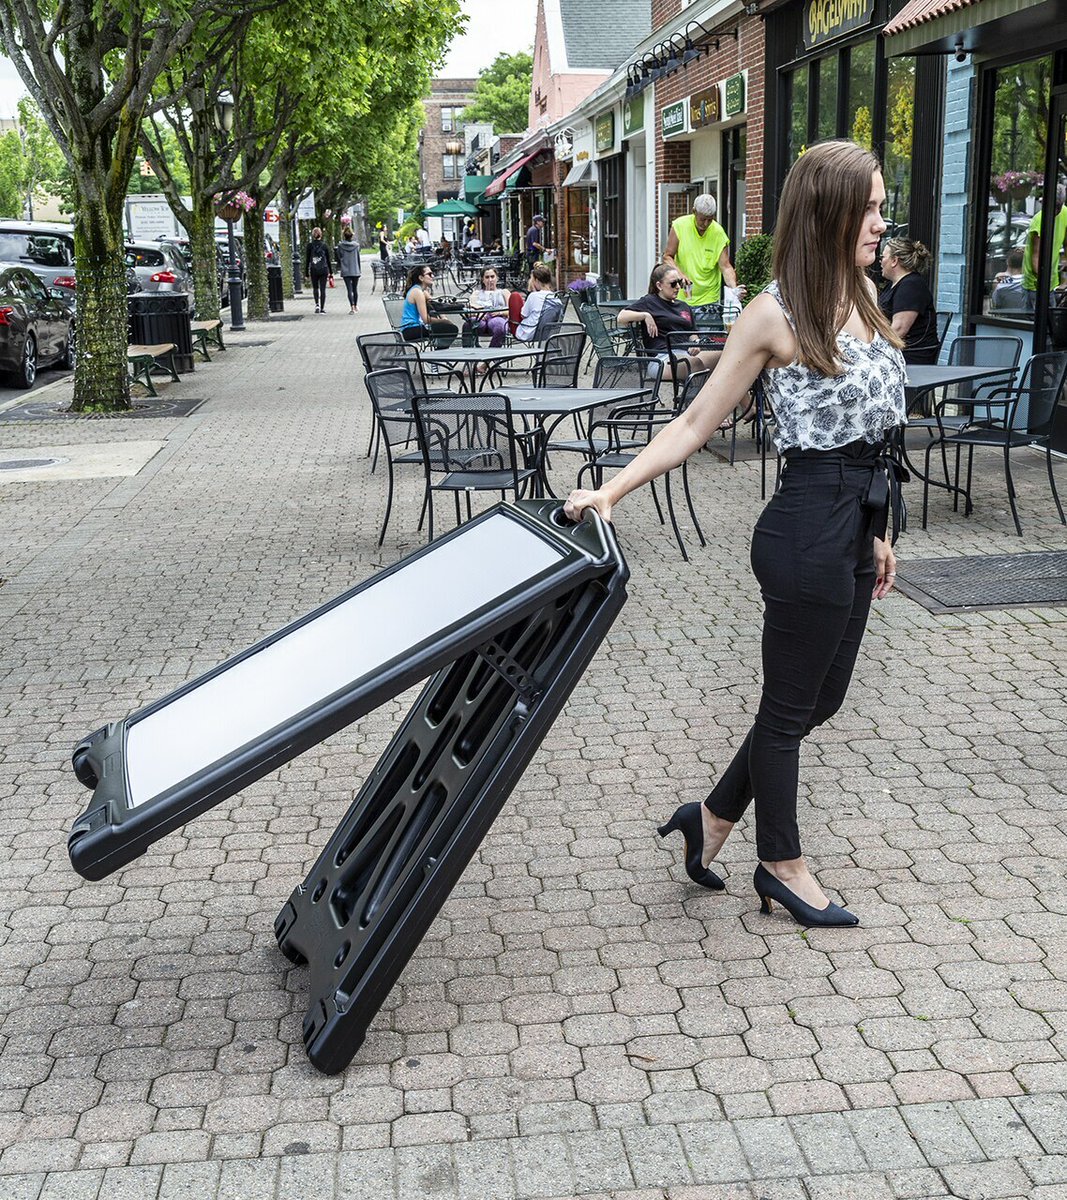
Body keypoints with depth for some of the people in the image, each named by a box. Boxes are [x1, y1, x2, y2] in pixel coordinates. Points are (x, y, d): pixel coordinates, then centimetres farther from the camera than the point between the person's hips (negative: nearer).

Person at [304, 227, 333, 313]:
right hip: (324, 270, 0)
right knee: (323, 289, 5)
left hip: (313, 270, 0)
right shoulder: (324, 245, 0)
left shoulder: (310, 245, -3)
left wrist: (306, 272, 5)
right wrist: (331, 272, 9)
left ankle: (317, 304, -4)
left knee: (315, 288, 16)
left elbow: (307, 260, -1)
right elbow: (328, 260, 3)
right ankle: (322, 308, 3)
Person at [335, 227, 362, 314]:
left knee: (349, 289, -2)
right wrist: (360, 269, 11)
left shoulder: (341, 246, -6)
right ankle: (356, 306, 21)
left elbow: (339, 258, 2)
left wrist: (339, 268, 17)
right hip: (355, 271, 1)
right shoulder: (356, 245, -4)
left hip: (346, 271, -1)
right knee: (355, 289, 13)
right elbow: (358, 258, 2)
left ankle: (352, 306, -13)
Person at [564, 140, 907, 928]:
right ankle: (782, 864, 28)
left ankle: (714, 818, 34)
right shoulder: (776, 314, -13)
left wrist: (875, 531, 18)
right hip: (808, 526, -8)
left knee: (821, 697, 18)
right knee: (791, 705, 8)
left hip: (856, 522, 8)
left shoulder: (864, 296, 9)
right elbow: (696, 425, -9)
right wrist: (611, 491, -18)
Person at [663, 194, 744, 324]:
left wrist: (734, 288, -25)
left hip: (708, 300, 0)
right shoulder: (679, 225, -4)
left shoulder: (718, 233, -4)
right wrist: (680, 275, -20)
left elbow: (725, 267, -6)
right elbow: (667, 257, -1)